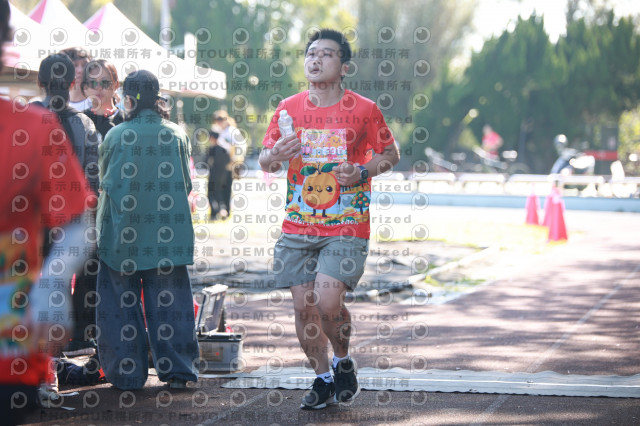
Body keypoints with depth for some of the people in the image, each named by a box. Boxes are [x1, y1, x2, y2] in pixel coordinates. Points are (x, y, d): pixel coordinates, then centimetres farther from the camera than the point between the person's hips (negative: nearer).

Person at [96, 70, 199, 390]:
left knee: (123, 302, 7)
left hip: (122, 234, -2)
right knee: (168, 302, 8)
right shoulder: (176, 135, -1)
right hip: (167, 234, 2)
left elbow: (103, 183, 3)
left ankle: (126, 372, 9)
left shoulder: (115, 137, -7)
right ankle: (177, 370, 8)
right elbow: (186, 185, 7)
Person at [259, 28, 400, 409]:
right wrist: (276, 155, -12)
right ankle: (323, 379, 20)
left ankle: (344, 362, 11)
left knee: (328, 302, -18)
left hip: (346, 227, -4)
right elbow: (264, 162, 12)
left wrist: (363, 172, -11)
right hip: (298, 226, 4)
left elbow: (391, 155, 8)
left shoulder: (364, 109, -3)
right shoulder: (289, 109, 6)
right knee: (304, 307, 2)